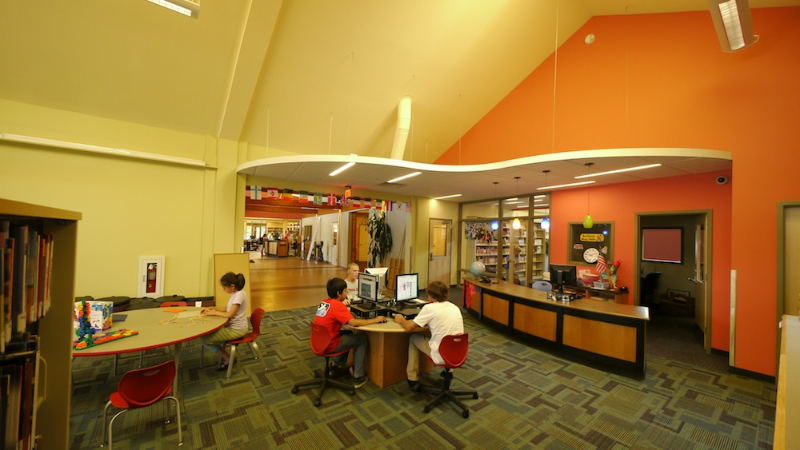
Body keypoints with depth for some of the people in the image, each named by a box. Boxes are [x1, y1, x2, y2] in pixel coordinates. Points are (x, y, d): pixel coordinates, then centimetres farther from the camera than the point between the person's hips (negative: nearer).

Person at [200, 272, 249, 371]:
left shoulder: (240, 294, -24)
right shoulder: (235, 293, 6)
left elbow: (230, 314, -24)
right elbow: (228, 309, 15)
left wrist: (214, 312, -12)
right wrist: (212, 308, 4)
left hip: (237, 330, -10)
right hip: (232, 326, 10)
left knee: (204, 339, -8)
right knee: (208, 332, 19)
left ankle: (228, 359, 5)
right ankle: (225, 356, 18)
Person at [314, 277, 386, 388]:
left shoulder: (324, 302, 3)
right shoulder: (338, 305, -21)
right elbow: (353, 322, -31)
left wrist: (343, 306, 3)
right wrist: (375, 320, -21)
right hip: (329, 345, -8)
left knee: (348, 334, 27)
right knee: (362, 339, 4)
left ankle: (337, 365, 33)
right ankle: (358, 377, 9)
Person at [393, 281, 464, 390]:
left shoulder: (430, 308, -13)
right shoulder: (455, 307, 5)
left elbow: (409, 327, -8)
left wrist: (401, 320, 11)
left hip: (441, 357, -5)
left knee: (413, 338, 18)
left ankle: (413, 379, 23)